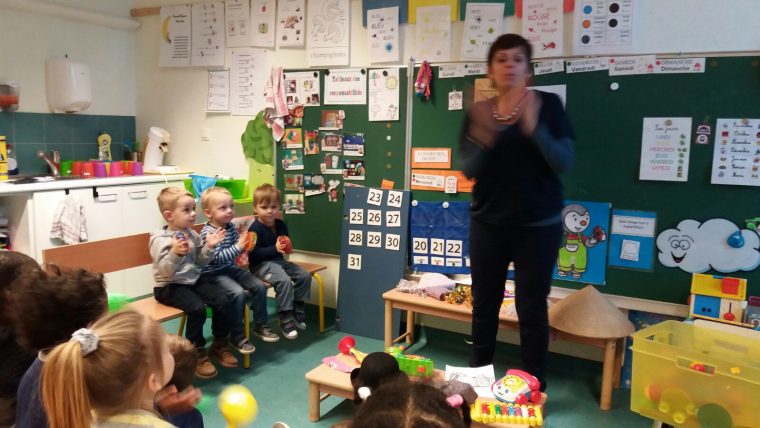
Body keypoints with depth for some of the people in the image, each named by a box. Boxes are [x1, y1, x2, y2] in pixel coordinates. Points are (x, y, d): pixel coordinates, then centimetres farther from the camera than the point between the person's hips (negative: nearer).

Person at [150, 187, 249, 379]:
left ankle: (219, 345, 10)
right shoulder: (160, 239, -14)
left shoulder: (192, 235, 6)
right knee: (197, 308, -30)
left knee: (223, 301, -10)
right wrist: (175, 253, -37)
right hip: (170, 286, -7)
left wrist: (209, 247, -4)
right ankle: (198, 355, -11)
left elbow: (200, 262, 13)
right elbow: (164, 271, -21)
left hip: (193, 281, 7)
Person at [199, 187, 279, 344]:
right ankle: (237, 334, -12)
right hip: (214, 274, -7)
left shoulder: (232, 227, 3)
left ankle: (260, 325, 12)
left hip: (231, 269, 8)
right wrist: (238, 247, -32)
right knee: (238, 292, -28)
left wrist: (245, 245, -7)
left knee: (260, 286, -3)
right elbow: (217, 257, -27)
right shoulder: (208, 233, -18)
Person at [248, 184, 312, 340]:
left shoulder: (280, 224, 7)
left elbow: (286, 243, 21)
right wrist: (275, 249, -28)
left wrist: (286, 246, -4)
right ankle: (285, 319, -18)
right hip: (261, 265, -8)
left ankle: (297, 310, 9)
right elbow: (254, 254, -20)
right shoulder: (255, 229, -14)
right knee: (284, 281, -31)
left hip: (278, 261, 8)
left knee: (304, 275, -5)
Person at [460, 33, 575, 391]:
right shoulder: (479, 111, 3)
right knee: (484, 304, 11)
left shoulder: (548, 104, -3)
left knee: (531, 308, 3)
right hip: (487, 223, 3)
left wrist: (534, 128, -26)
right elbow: (468, 170, -4)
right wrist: (483, 137, -23)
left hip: (538, 225, -2)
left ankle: (535, 387, 20)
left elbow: (564, 162, -11)